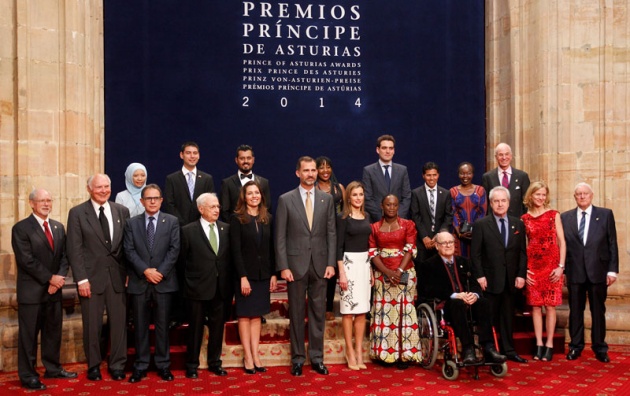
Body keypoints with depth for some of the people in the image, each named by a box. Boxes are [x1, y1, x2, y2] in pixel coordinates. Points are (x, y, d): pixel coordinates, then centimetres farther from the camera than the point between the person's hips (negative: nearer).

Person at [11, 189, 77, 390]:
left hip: (54, 289, 6)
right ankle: (28, 375, 10)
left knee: (53, 332, 13)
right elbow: (26, 260, -14)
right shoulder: (21, 228, -7)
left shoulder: (58, 227, 12)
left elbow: (64, 256, 9)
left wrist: (59, 278, -8)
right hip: (31, 290, -6)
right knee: (28, 334, 1)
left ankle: (53, 368, 25)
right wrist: (50, 278, -15)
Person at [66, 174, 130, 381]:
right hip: (91, 276, -2)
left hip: (117, 276, 2)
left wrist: (129, 272, 4)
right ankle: (93, 366, 22)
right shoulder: (77, 213, -1)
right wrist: (81, 279, -10)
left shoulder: (122, 211, 7)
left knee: (119, 322, 5)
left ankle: (117, 365, 18)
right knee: (92, 324, 6)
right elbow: (74, 249, -5)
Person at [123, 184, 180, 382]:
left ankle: (163, 365, 14)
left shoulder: (172, 221, 5)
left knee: (162, 325, 5)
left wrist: (160, 271, -13)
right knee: (141, 326, 6)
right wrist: (145, 270, -13)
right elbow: (129, 251, -1)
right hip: (139, 282, 1)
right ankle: (141, 366, 13)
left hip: (164, 281, -1)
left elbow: (174, 249, -3)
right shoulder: (132, 223, 8)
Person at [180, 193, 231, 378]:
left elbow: (229, 256, 9)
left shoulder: (226, 229, 5)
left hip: (219, 287, 3)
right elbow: (183, 258, 1)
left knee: (217, 325, 11)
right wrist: (190, 279, 2)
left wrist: (227, 279, 3)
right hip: (198, 287, -3)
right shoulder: (188, 231, -5)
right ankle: (192, 365, 19)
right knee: (196, 327, 7)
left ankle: (214, 362, 25)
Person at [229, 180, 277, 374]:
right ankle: (247, 357, 8)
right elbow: (235, 250, -9)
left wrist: (274, 274, 1)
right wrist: (243, 276, -15)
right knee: (245, 315, 4)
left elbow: (272, 248, 7)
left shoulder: (267, 218, 7)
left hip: (263, 274, 4)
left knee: (257, 315, 8)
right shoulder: (237, 219, -5)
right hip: (245, 273, -4)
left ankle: (255, 355, 12)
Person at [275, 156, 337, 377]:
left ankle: (317, 357, 17)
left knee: (318, 312, 7)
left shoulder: (327, 199, 6)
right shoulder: (286, 200, -1)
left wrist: (331, 263, -2)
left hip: (320, 264, 2)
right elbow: (280, 236, -2)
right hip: (296, 264, -2)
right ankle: (298, 358, 16)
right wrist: (283, 266, -8)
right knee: (296, 313, 6)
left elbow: (331, 233, 6)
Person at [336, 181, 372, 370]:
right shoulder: (343, 218, -5)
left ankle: (359, 352, 14)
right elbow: (339, 246, -8)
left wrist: (371, 269, 13)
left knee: (362, 310, 7)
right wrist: (341, 272, -13)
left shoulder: (366, 217, 12)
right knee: (348, 310, -1)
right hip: (349, 263, -6)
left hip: (365, 264, 6)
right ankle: (350, 352, 7)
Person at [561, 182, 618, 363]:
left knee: (598, 310, 7)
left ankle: (600, 348, 18)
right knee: (575, 310, 8)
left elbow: (612, 244, 1)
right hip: (574, 272, 1)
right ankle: (576, 346, 20)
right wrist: (561, 268, 1)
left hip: (598, 271, -1)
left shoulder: (605, 214, 3)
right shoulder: (565, 217, 7)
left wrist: (612, 269, -4)